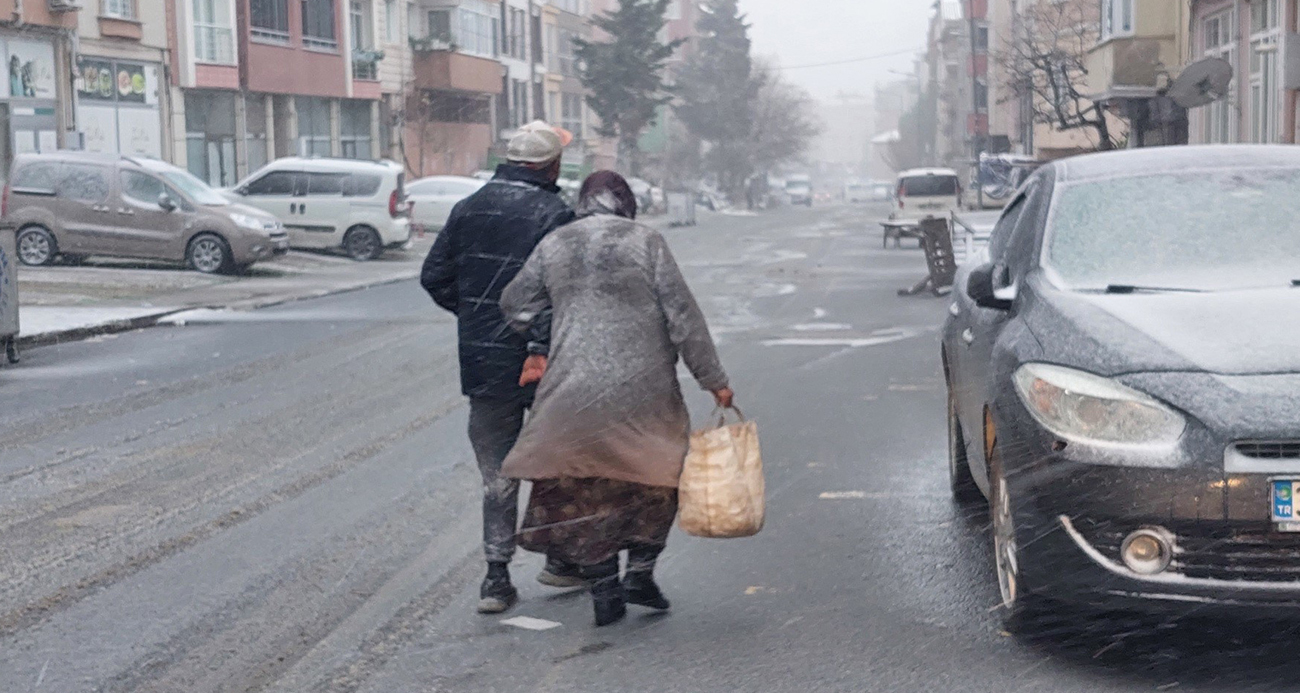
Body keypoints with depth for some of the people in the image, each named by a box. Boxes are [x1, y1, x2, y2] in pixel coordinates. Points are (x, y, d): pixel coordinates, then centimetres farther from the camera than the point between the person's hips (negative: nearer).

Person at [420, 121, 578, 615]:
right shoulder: (555, 215, -11)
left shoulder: (469, 208, 7)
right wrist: (542, 348, -19)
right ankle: (562, 558, 22)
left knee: (497, 474, 11)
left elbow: (434, 277, 9)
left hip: (482, 363, 4)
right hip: (538, 364, -4)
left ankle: (497, 575, 6)